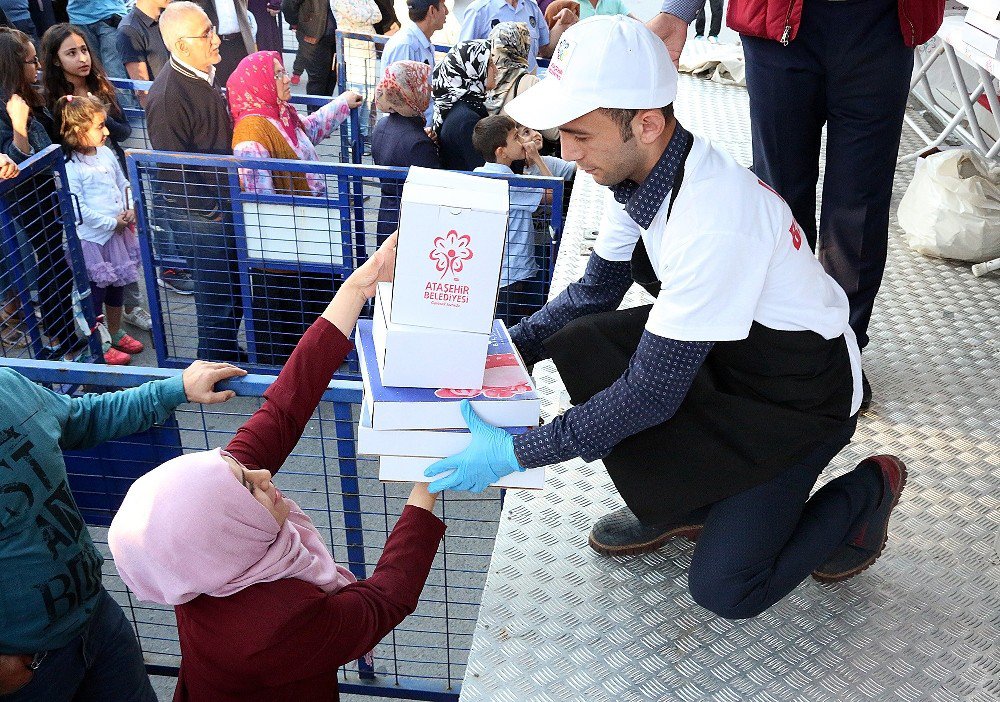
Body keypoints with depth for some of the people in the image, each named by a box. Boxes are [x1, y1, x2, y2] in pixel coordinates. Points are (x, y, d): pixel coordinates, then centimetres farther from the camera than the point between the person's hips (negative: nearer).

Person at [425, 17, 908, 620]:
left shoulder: (713, 221, -36)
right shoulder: (641, 170, -9)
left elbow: (652, 392, -31)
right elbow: (596, 291, 4)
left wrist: (517, 453, -28)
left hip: (804, 393, -8)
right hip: (719, 356, 8)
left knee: (725, 589, -12)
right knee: (580, 344, -13)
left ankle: (862, 495, 13)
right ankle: (681, 505, 8)